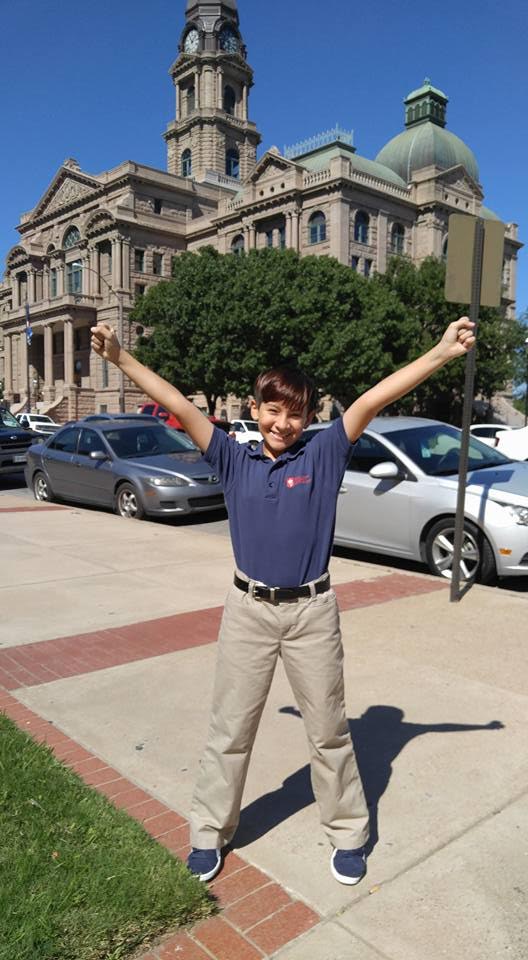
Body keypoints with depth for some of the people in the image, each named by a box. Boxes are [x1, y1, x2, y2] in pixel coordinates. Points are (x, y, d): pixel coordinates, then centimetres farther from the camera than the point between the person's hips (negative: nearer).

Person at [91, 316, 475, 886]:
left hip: (312, 611, -1)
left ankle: (348, 833, 35)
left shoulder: (323, 455, -3)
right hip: (248, 609, 1)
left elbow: (372, 400, -12)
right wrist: (120, 358, -3)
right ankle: (209, 832, 34)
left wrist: (442, 353, -18)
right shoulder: (234, 461, 1)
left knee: (329, 731, 15)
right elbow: (177, 405, -2)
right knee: (229, 730, 14)